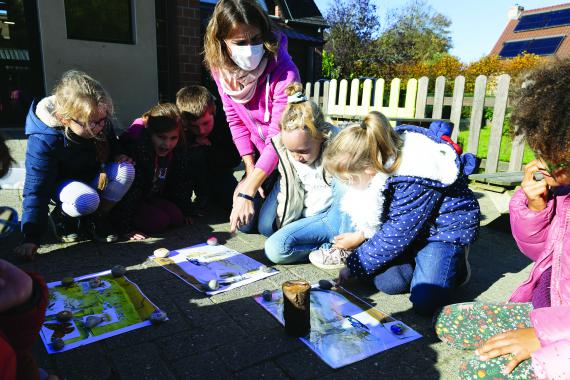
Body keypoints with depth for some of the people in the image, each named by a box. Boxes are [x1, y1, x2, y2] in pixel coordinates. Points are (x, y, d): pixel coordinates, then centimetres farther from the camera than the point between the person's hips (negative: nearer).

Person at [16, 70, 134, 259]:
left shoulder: (100, 123, -17)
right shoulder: (42, 142, -33)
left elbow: (111, 143, 9)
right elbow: (36, 190, -30)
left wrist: (118, 155, -16)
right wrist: (31, 238, -33)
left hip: (93, 176, 5)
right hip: (61, 184, -5)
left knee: (126, 171, -26)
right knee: (87, 200, -39)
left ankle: (96, 218, -7)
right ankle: (61, 216, -1)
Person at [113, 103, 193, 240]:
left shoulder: (178, 149, -8)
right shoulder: (136, 146, -29)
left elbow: (181, 181, 5)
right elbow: (130, 189, -28)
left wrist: (184, 212, 6)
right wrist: (126, 228, -27)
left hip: (151, 197, 6)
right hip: (122, 201, -6)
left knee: (177, 218, -12)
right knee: (158, 221, -23)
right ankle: (117, 221, -2)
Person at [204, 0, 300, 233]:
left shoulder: (284, 73, -31)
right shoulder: (220, 68, -12)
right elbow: (235, 120, -2)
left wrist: (247, 191, -35)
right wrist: (250, 169, -6)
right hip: (259, 153, 5)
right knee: (245, 222, 4)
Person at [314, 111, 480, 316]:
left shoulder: (414, 183, -36)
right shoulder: (388, 153, -13)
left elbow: (396, 235, -26)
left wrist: (354, 266, -15)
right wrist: (361, 234, -6)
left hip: (446, 226, -6)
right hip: (411, 224, 6)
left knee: (425, 302, -18)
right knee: (386, 282, -14)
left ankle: (455, 262, 8)